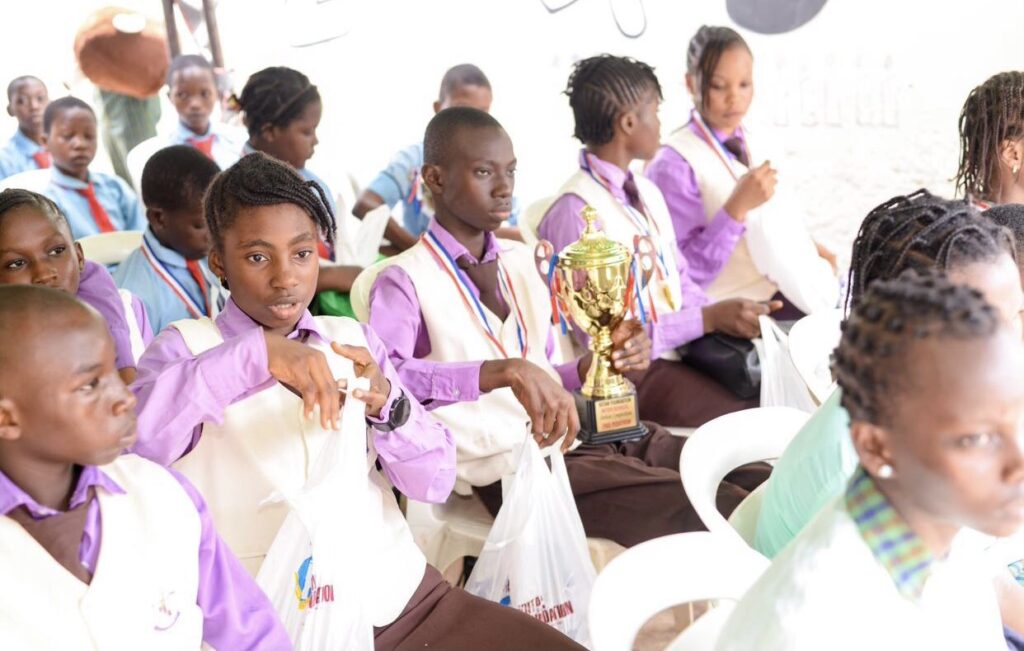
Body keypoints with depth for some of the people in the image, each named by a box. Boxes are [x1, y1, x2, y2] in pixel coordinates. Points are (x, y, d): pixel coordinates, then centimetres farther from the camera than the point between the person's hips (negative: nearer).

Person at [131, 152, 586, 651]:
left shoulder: (353, 338, 12)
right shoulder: (187, 346, 2)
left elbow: (435, 482, 5)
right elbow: (131, 434, -21)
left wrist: (387, 404, -14)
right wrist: (256, 353, -29)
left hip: (410, 596, 5)